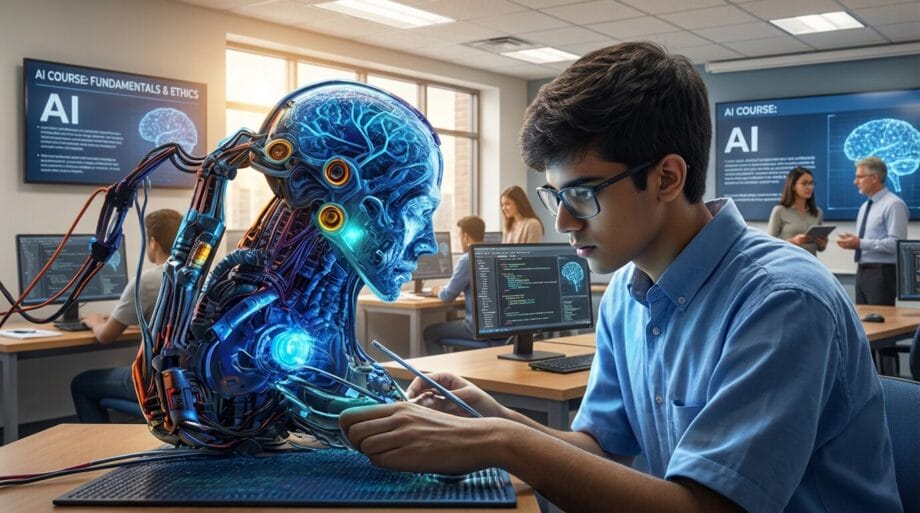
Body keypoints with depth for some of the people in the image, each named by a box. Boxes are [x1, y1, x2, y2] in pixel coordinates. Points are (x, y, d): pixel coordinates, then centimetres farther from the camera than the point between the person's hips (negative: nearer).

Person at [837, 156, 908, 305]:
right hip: (862, 271, 8)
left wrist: (860, 243, -20)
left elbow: (896, 243, -19)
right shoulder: (865, 206, 17)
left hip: (882, 273, -8)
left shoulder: (893, 204, -11)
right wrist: (853, 241, 2)